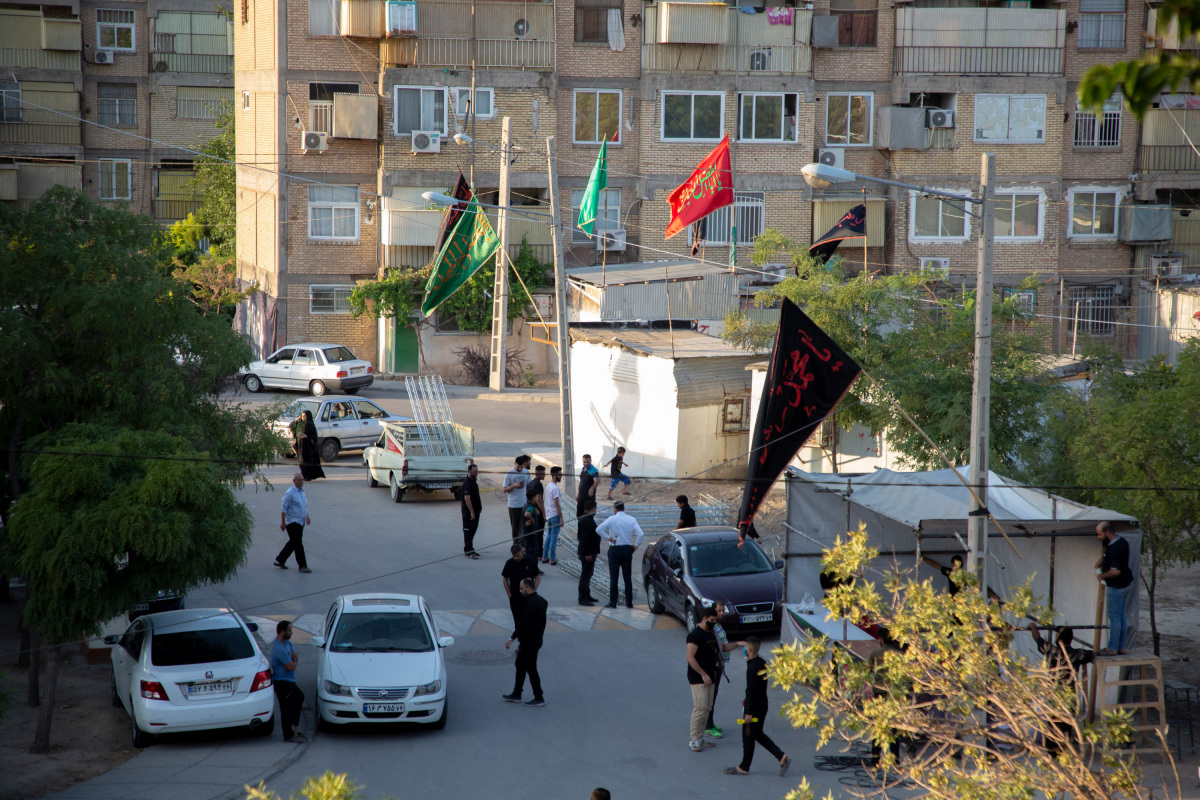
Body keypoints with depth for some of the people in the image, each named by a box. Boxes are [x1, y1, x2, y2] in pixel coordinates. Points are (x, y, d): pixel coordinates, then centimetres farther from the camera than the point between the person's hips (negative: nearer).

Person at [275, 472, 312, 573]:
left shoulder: (302, 491, 10)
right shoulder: (290, 493, -15)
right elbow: (283, 508, -14)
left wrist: (307, 517, 24)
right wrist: (283, 522, -15)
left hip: (300, 522, 9)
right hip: (292, 522, -9)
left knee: (293, 543, 14)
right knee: (298, 544, -7)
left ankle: (280, 560, 26)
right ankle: (302, 566, -4)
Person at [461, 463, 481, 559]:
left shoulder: (474, 481, 12)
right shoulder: (467, 483, -19)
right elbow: (467, 498, -24)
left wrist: (479, 507, 19)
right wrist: (472, 512, -25)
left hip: (475, 511, 10)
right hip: (468, 512, -10)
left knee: (473, 530, 14)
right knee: (468, 531, -4)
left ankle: (469, 549, 21)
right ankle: (468, 551, -2)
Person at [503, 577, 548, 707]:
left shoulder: (531, 604, -24)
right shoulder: (540, 600, 7)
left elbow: (524, 623, -26)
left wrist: (512, 639, -21)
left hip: (529, 642, -10)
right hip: (535, 639, 10)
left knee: (531, 669, -1)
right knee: (520, 665, 19)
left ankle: (539, 698, 7)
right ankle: (516, 694, 27)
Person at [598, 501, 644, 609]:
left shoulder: (612, 519, -7)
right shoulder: (632, 520, 1)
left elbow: (599, 529, -17)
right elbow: (641, 534, -9)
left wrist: (608, 537, -7)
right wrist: (636, 546, 3)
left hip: (614, 550, -3)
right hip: (627, 549, 3)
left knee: (613, 577, 1)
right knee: (628, 577, 9)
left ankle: (612, 602, 0)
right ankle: (629, 602, 10)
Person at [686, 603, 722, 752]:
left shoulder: (710, 633, 13)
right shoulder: (695, 635, -16)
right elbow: (690, 657, -21)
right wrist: (703, 675, -21)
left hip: (708, 677, 9)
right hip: (698, 678, -9)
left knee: (707, 707, 10)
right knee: (700, 707, -12)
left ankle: (700, 738, 17)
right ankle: (693, 739, -6)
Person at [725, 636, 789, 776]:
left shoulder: (753, 667, -24)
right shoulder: (762, 663, 6)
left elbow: (752, 691, -24)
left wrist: (749, 712, -21)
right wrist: (747, 700, 27)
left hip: (754, 707, -9)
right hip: (762, 704, 9)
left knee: (748, 737, 4)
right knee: (758, 734, 19)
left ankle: (744, 767, 16)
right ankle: (781, 757, 12)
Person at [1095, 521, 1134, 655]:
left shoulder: (1114, 549, -25)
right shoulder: (1122, 542, 8)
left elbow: (1115, 571, -29)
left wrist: (1101, 576, -14)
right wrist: (1101, 560, 14)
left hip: (1116, 587, -10)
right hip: (1125, 584, 10)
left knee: (1114, 617, -3)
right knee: (1122, 616, 13)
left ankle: (1112, 648, 2)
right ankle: (1121, 647, 18)